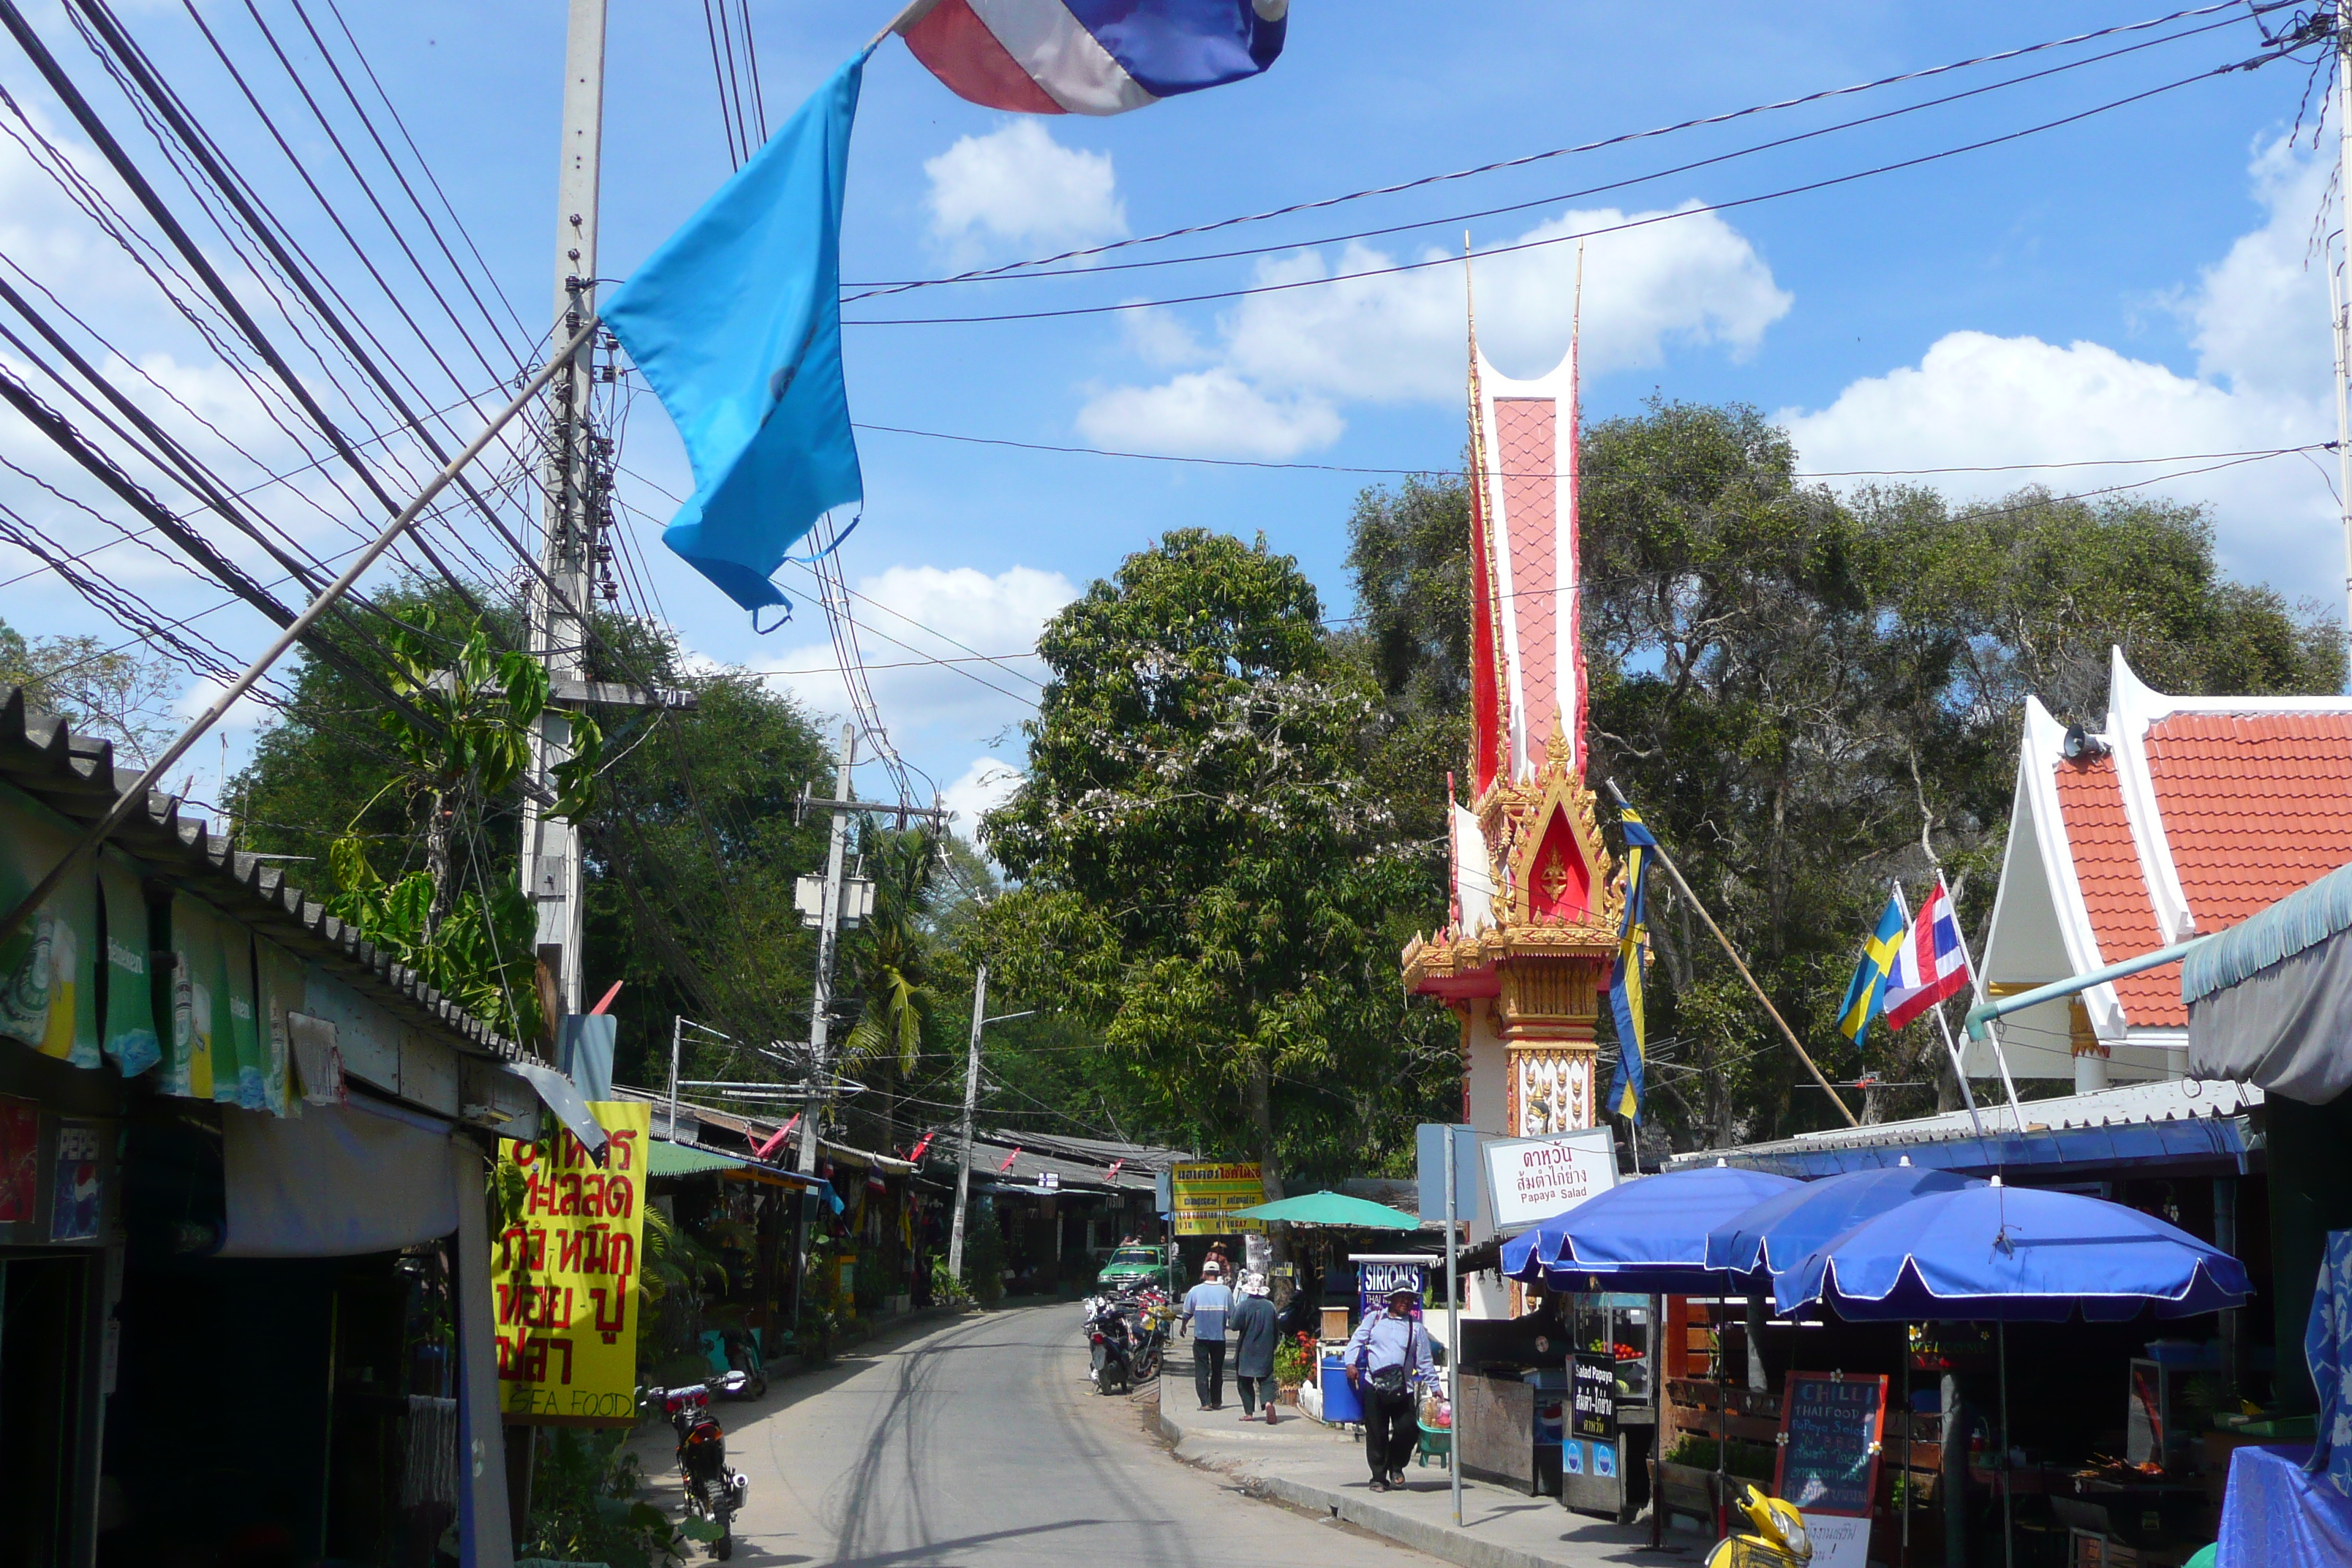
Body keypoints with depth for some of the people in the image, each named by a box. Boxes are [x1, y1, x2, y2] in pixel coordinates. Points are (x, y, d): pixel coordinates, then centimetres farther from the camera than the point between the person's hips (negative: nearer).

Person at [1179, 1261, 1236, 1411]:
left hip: (1201, 1337, -1)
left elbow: (1187, 1313, 2)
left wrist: (1184, 1326, 22)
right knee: (1217, 1370, 13)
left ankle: (1205, 1402, -7)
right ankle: (1216, 1402, 16)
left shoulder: (1195, 1291, -5)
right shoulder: (1225, 1291, -2)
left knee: (1201, 1370, 2)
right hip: (1219, 1337, 1)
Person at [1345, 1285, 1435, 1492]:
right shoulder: (1374, 1319, 14)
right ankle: (1378, 1477, 11)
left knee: (1407, 1429, -8)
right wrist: (1351, 1363, -7)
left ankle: (1396, 1467, 17)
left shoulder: (1416, 1328, 14)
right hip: (1374, 1385, -1)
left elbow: (1424, 1362, 13)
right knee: (1376, 1434, 0)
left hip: (1403, 1388, 1)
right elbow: (1357, 1341, 9)